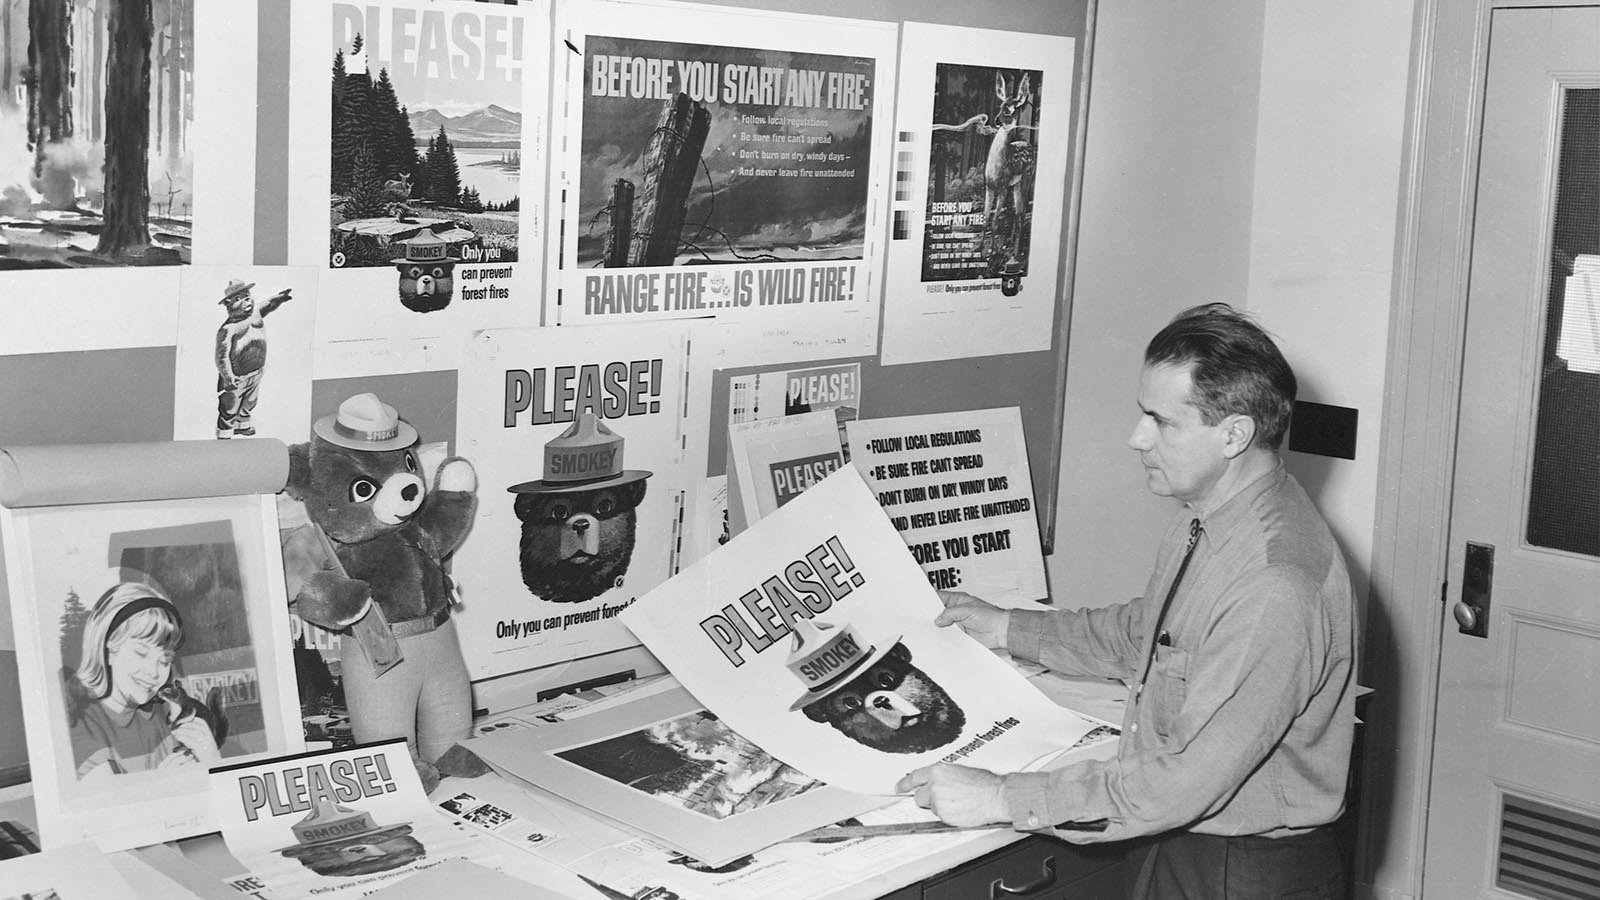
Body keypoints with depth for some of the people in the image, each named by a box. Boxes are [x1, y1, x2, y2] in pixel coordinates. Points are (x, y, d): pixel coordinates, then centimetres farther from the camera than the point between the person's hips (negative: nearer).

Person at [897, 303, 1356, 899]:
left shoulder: (1275, 588, -31)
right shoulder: (1206, 518, 1)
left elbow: (1189, 780, -30)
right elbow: (1140, 634, 19)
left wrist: (1004, 799, -28)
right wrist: (1007, 629, 14)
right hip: (1171, 844, 9)